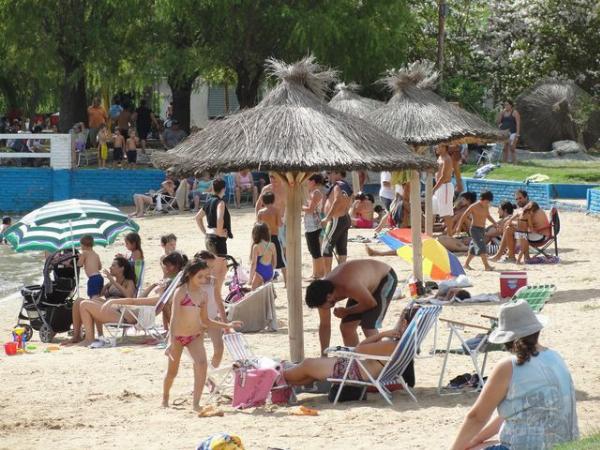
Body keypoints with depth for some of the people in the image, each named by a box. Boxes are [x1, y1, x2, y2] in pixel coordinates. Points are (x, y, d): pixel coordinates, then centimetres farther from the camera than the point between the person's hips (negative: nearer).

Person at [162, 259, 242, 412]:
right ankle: (165, 399, 38)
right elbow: (175, 317, -14)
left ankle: (196, 402, -19)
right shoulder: (181, 292, -11)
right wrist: (171, 341, -20)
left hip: (195, 336, 3)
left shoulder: (203, 295, 5)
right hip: (178, 336, -3)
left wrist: (227, 325, 5)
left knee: (202, 364, -22)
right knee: (172, 371, 9)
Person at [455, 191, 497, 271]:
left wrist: (495, 223, 15)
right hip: (475, 229, -8)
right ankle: (487, 266, -21)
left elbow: (488, 216, 26)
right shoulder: (474, 206, -13)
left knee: (474, 248, 13)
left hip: (482, 229, 8)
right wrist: (459, 227, -5)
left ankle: (466, 264, 24)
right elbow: (464, 216, -7)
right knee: (482, 247, -16)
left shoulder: (486, 207, 8)